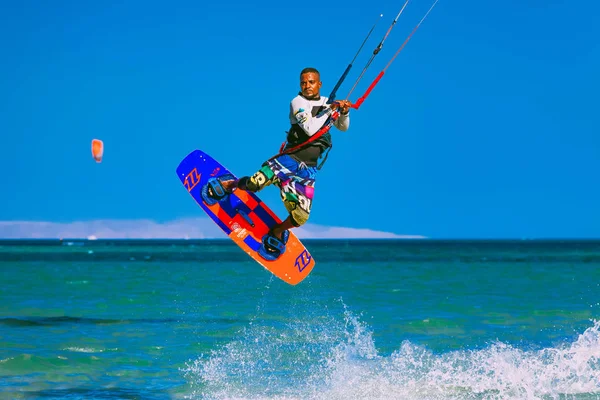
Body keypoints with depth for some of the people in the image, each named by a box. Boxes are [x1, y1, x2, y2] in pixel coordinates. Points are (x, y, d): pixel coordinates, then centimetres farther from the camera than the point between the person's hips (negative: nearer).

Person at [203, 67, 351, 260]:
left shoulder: (327, 103, 12)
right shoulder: (298, 102, -4)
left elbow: (343, 127, 25)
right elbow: (310, 129, -18)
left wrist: (344, 112, 4)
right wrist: (330, 110, -16)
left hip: (308, 170, 3)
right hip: (290, 157, -3)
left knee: (299, 217, -13)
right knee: (256, 183, -28)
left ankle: (277, 232, 19)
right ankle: (230, 185, 7)